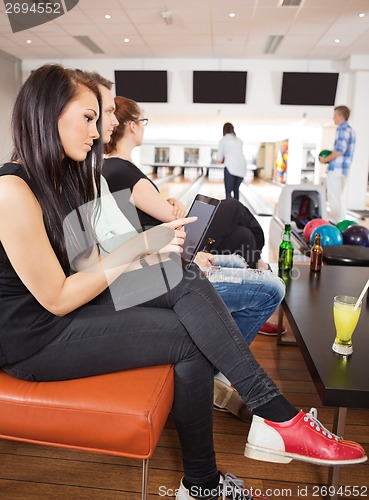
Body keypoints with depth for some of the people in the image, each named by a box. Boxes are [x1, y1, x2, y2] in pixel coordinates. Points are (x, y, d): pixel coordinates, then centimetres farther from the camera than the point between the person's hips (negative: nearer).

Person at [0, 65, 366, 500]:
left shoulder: (64, 174, 10)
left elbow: (88, 265, 6)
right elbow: (57, 299, -19)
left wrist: (149, 253, -9)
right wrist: (137, 247, -16)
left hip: (77, 306, 8)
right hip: (36, 338, -7)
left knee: (186, 282, -12)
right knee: (190, 339, -17)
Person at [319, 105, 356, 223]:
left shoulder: (342, 130, -12)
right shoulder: (350, 130, 19)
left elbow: (340, 150, -20)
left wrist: (325, 159, -9)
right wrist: (329, 157, 16)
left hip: (337, 168, -10)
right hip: (344, 168, 10)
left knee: (333, 197, -6)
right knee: (340, 196, 15)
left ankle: (336, 221, -4)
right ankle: (341, 221, 21)